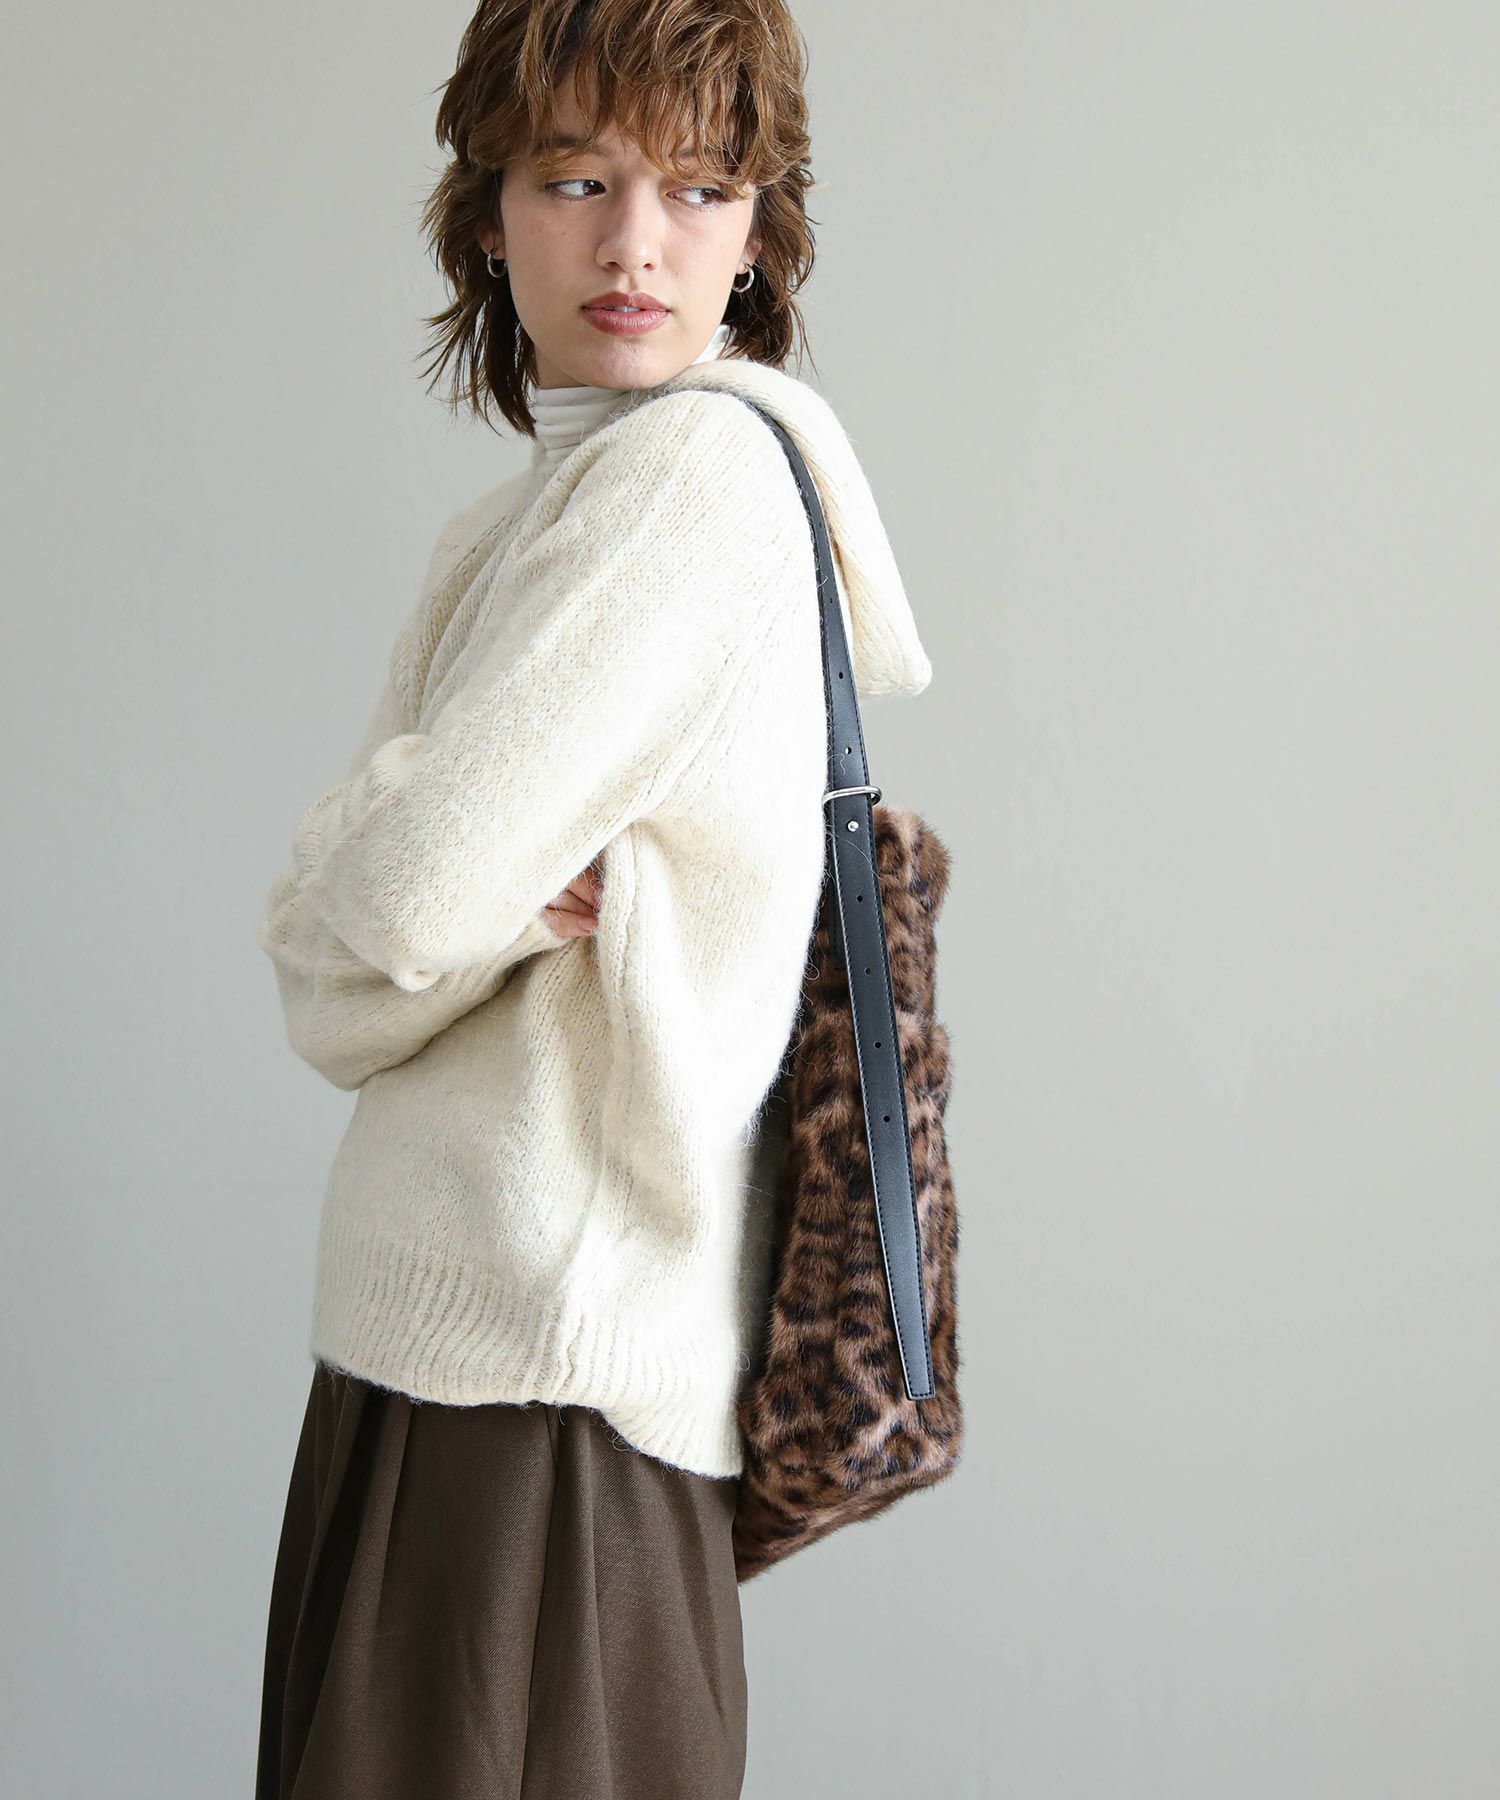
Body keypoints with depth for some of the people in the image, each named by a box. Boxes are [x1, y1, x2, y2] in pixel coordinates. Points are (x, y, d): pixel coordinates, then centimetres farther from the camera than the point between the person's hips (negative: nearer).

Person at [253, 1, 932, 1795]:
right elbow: (319, 978, 7)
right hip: (426, 1330, 9)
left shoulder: (694, 468, -13)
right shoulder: (517, 516, 14)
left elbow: (410, 891, -21)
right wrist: (521, 901, -12)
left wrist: (348, 846, 0)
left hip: (541, 1376, -8)